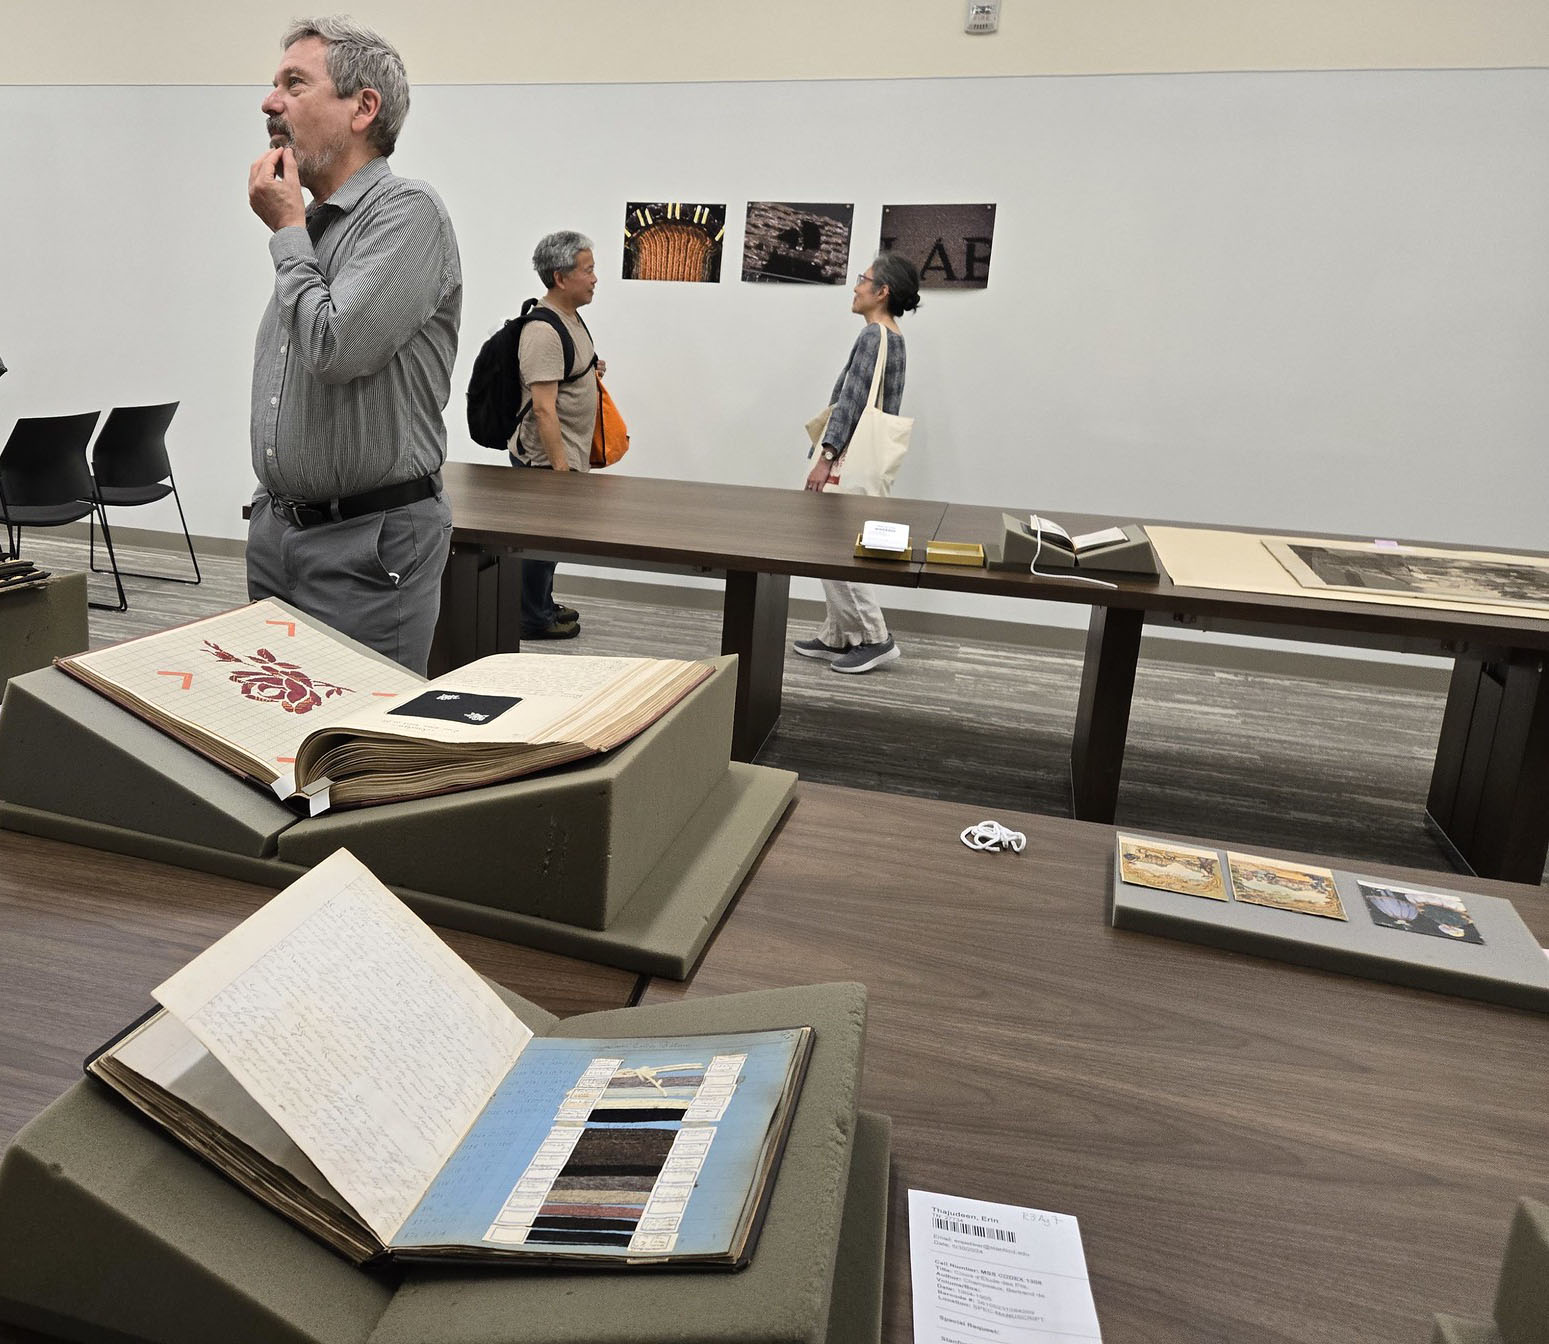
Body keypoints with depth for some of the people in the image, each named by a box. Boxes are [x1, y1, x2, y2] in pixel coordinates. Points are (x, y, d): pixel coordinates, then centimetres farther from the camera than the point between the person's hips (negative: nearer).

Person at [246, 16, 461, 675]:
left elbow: (334, 347, -24)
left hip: (369, 542, -9)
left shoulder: (406, 213, -11)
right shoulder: (306, 229, 16)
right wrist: (270, 510, 23)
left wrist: (288, 229, -8)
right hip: (276, 528, 9)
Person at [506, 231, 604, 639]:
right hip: (545, 458, -10)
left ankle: (544, 606, 33)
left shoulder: (571, 317, 11)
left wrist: (589, 369, 10)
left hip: (565, 454, 10)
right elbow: (544, 407, -26)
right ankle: (535, 620, 14)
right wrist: (560, 466, -27)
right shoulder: (544, 331, -22)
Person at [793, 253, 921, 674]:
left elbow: (851, 400, -19)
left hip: (850, 456, -10)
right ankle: (836, 637, 18)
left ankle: (876, 639, -2)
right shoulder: (895, 338, 15)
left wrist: (826, 457, -21)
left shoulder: (874, 334, -14)